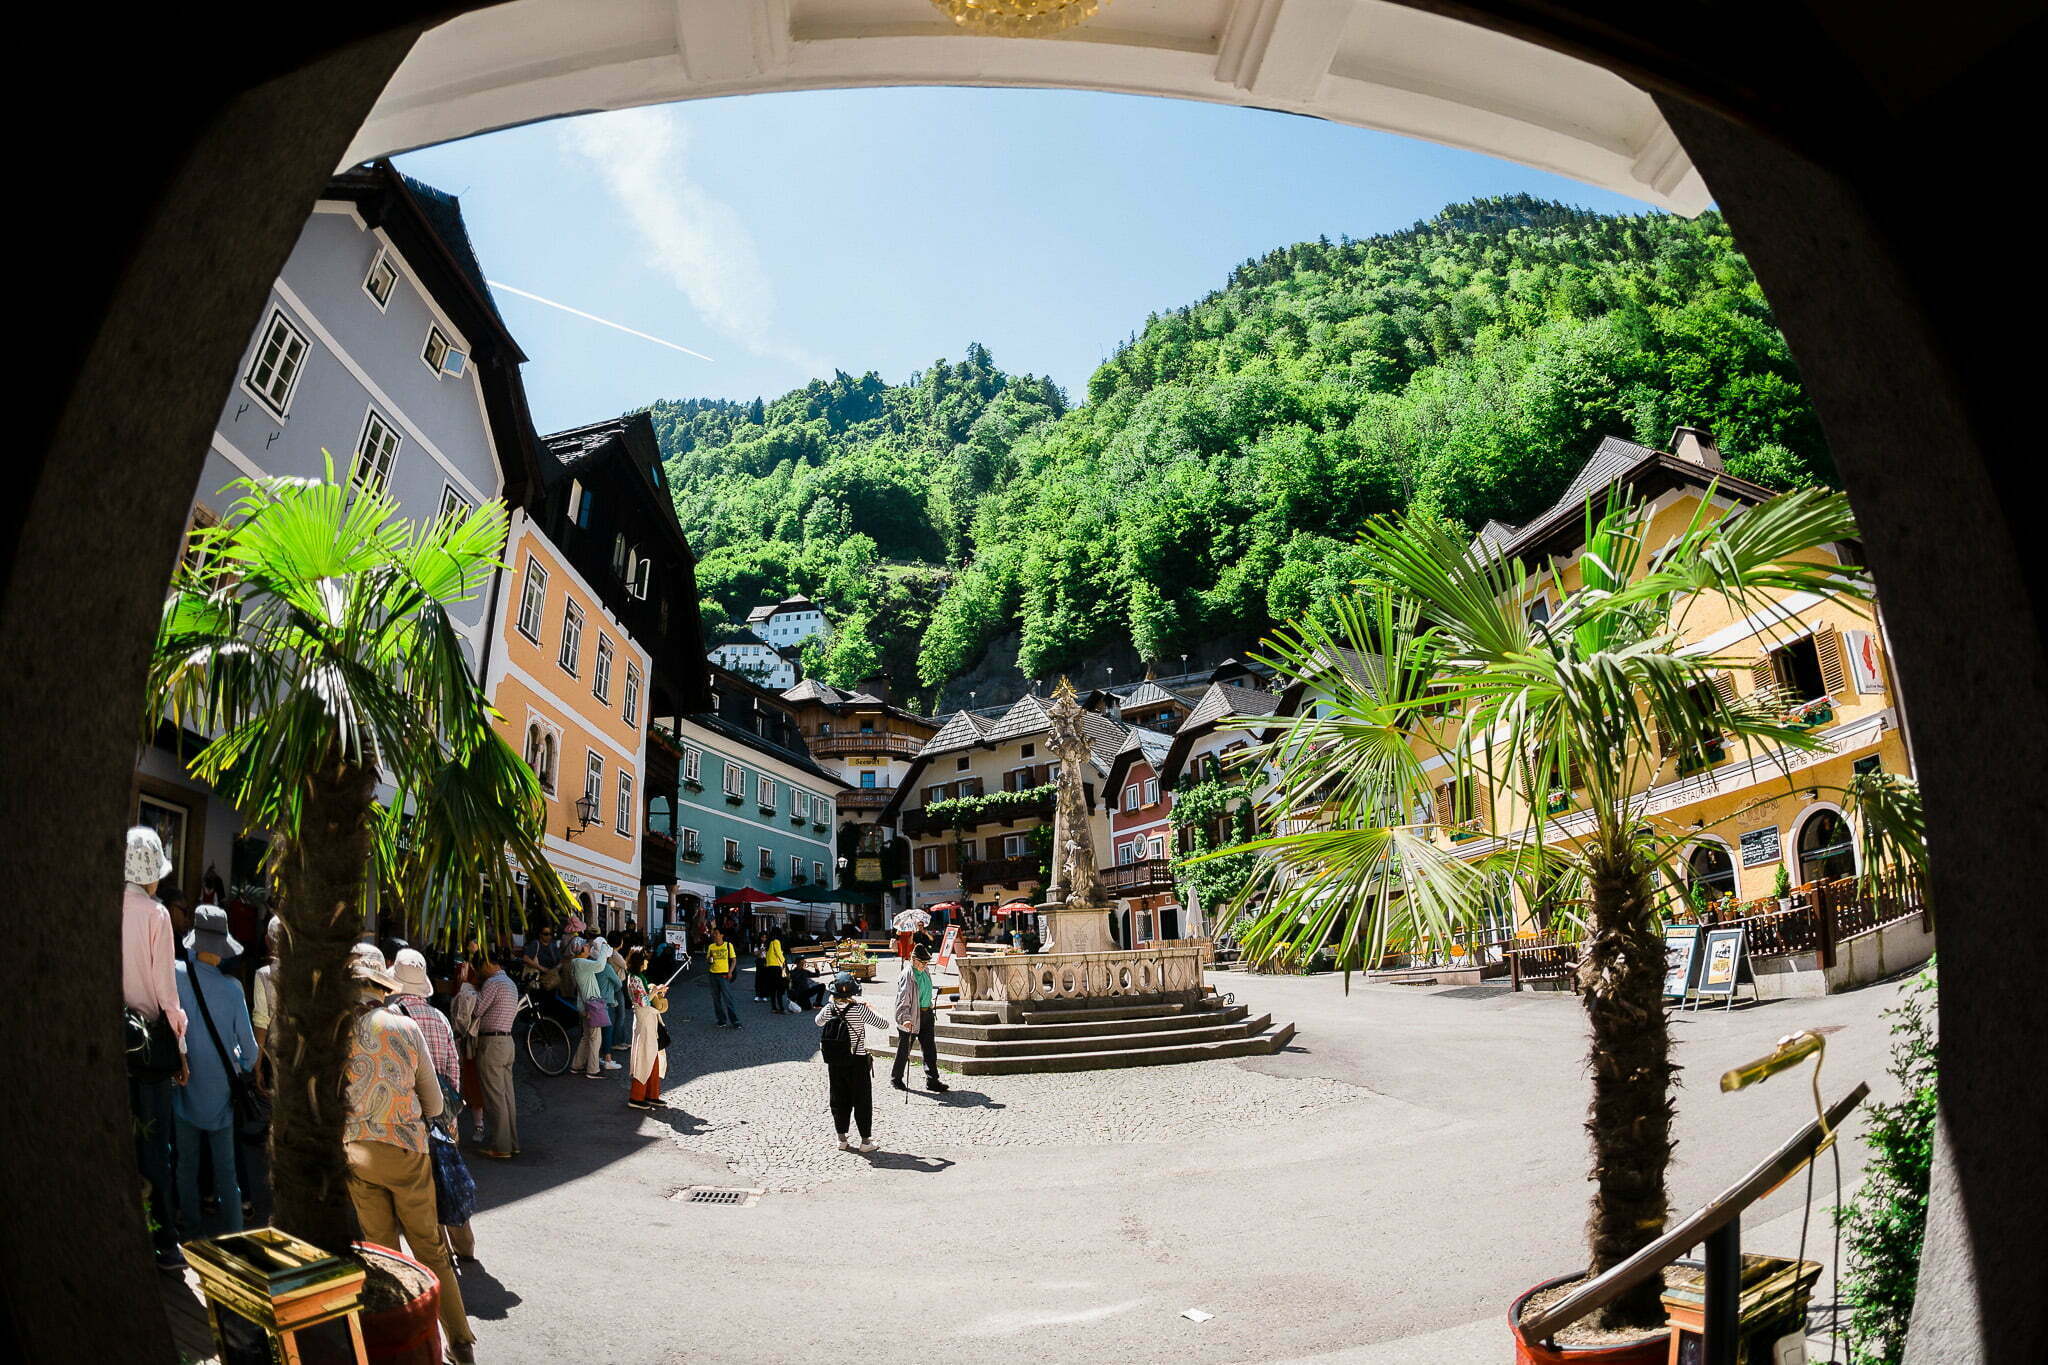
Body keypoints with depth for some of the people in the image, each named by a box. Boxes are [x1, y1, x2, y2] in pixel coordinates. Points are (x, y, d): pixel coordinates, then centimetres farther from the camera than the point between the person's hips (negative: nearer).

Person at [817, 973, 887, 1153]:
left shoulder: (828, 1009, -8)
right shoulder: (859, 1010, -19)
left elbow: (819, 1022, 16)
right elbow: (884, 1024, -10)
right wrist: (870, 1010, 6)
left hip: (834, 1062, 4)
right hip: (857, 1062, -3)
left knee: (839, 1100, 16)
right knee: (862, 1102, 9)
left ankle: (842, 1139, 23)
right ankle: (866, 1140, 14)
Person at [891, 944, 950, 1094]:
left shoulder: (926, 971, 7)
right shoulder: (906, 975, -17)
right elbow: (903, 1000, -24)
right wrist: (905, 1018, -35)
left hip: (926, 1014, 7)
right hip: (911, 1016, -7)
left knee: (930, 1048, 5)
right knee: (904, 1049, 7)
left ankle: (932, 1080, 10)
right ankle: (895, 1078, 25)